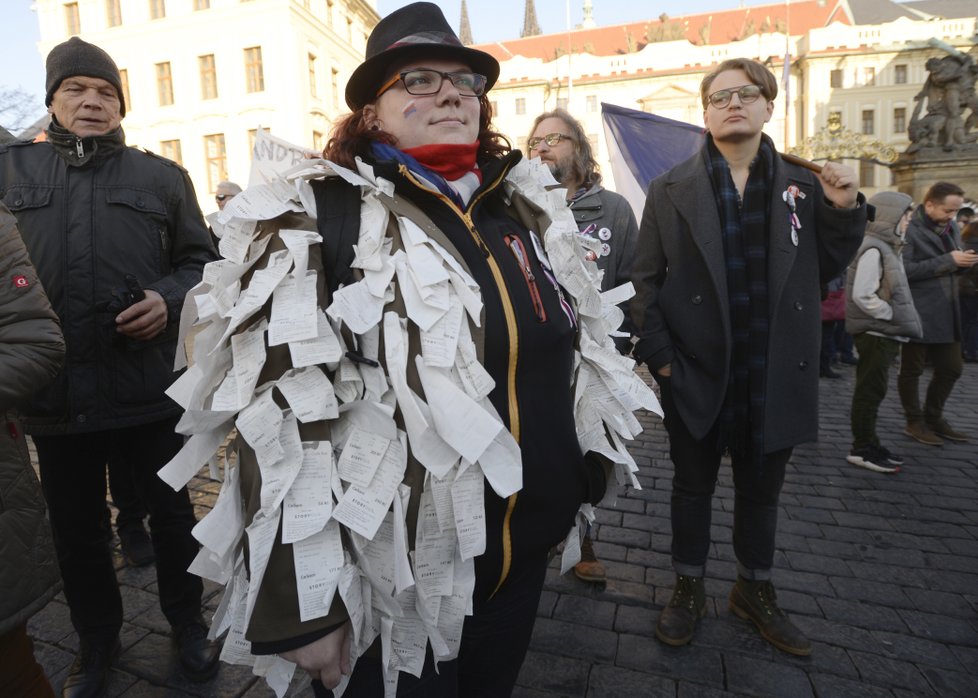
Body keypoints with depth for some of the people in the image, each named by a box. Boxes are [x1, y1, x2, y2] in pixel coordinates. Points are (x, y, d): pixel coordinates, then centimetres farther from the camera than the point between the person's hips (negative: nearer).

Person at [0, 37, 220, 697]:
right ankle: (97, 639, 41)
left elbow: (201, 259, 7)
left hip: (149, 389, -1)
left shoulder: (161, 176, 6)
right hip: (55, 395, 2)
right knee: (77, 532, 17)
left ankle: (187, 620, 37)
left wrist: (169, 297, -13)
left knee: (173, 515, 12)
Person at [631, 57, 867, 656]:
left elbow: (826, 269, 7)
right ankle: (690, 589, 35)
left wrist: (846, 211, -8)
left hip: (774, 376, 3)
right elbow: (645, 280, -3)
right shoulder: (672, 190, -1)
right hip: (696, 374, -2)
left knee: (762, 488, 17)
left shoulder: (802, 186, 5)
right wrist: (658, 354, -10)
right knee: (694, 485, 13)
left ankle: (755, 590, 40)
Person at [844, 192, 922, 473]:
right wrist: (893, 316, -15)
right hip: (874, 332, -10)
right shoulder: (874, 249, -16)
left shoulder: (888, 247, 15)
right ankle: (862, 449, 6)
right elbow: (863, 295, -23)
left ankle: (869, 442, 24)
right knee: (871, 391, -3)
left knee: (872, 390, 14)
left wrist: (897, 319, 7)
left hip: (884, 333, 10)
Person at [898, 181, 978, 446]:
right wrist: (948, 260, -20)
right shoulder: (909, 230, -11)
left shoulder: (951, 228, 13)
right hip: (918, 313, -8)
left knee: (951, 368, 13)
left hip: (946, 313, 8)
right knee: (912, 369, 5)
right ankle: (915, 422, 18)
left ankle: (933, 417, 29)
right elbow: (904, 269, -22)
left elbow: (951, 267, 22)